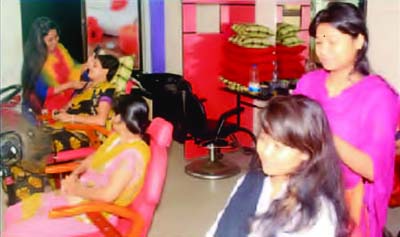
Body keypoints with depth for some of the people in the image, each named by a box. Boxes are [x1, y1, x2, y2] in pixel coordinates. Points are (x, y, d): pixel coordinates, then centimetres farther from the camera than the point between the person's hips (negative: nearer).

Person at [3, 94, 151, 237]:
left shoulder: (134, 153, -23)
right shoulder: (118, 136, 6)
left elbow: (108, 195, -29)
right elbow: (93, 158, 19)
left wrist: (76, 190, -14)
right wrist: (74, 175, 0)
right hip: (81, 192, 10)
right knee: (14, 213, 7)